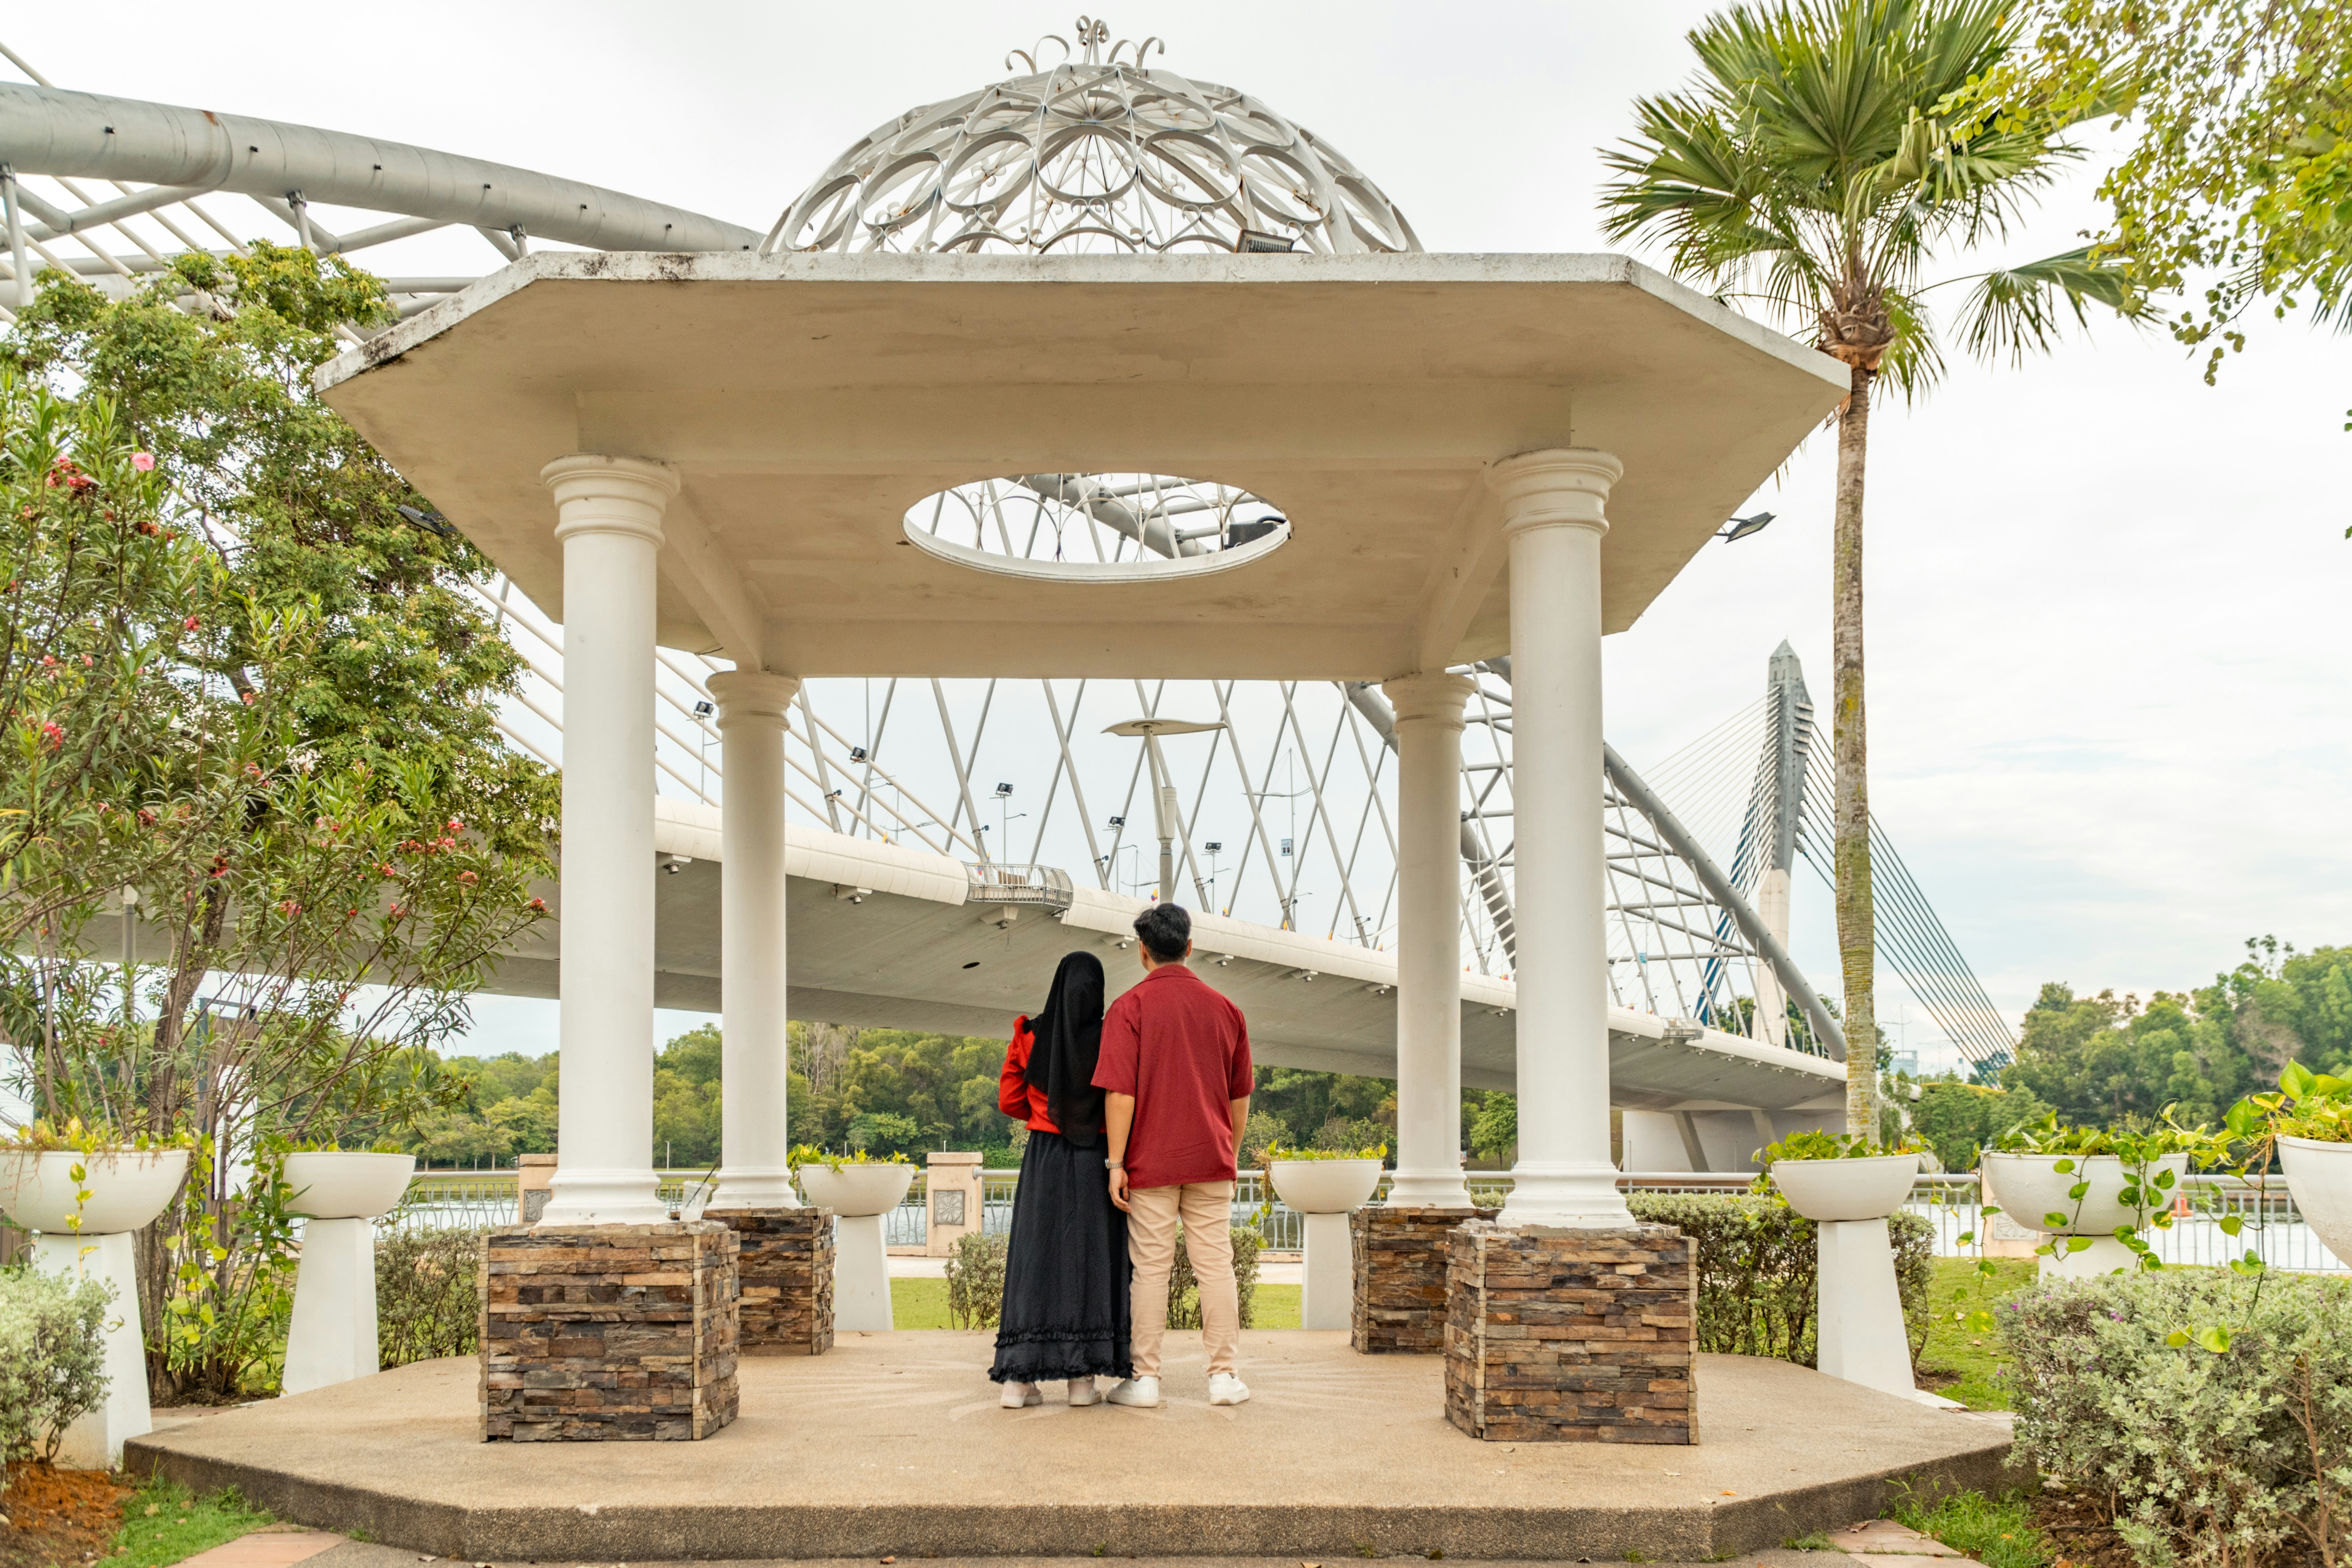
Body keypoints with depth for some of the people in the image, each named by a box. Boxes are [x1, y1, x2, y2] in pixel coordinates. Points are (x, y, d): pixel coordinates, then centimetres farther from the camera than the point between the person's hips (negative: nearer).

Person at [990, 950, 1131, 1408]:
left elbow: (1009, 1101, 4)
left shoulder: (1030, 1036, 1)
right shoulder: (1111, 1039, -6)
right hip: (1095, 1161, -2)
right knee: (1090, 1258, 3)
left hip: (1043, 1159, 2)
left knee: (1036, 1256, 4)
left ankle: (1018, 1377, -2)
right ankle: (1082, 1378, 0)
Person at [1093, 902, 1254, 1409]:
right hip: (1210, 1159, 3)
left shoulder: (1129, 1008, -7)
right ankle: (1223, 1375, 8)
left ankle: (1146, 1378, 7)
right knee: (1215, 1263, 6)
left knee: (1151, 1267, 3)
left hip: (1152, 1160, -3)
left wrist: (1116, 1163, -10)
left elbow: (1120, 1092, -13)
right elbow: (1240, 1096, 12)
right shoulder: (1224, 1008, 7)